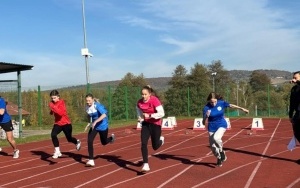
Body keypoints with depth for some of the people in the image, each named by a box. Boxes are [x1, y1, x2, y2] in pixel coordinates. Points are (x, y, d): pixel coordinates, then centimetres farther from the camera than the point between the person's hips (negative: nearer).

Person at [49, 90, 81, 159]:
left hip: (66, 123, -5)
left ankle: (77, 142, 46)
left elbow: (61, 113, -35)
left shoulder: (61, 102, -19)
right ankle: (57, 151, -14)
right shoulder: (52, 103, 2)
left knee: (69, 139, 11)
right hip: (57, 123, 5)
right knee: (53, 135, -24)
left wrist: (53, 107, -41)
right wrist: (51, 111, -1)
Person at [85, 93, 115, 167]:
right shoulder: (87, 107, -5)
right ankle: (91, 160, -8)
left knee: (104, 142, 14)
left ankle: (111, 137, 50)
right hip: (94, 126, 4)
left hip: (102, 126, -4)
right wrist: (91, 123, 11)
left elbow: (104, 115, -38)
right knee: (89, 141, -16)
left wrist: (95, 122, -45)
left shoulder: (97, 105, -24)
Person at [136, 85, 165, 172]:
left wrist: (150, 116, -31)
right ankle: (146, 165, -8)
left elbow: (162, 113, -25)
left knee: (155, 146, 7)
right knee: (143, 143, -14)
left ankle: (161, 139, 43)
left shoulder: (154, 100, -22)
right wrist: (140, 118, -7)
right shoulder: (139, 102, -7)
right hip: (145, 124, 4)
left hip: (155, 124, -3)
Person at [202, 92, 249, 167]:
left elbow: (231, 105, 7)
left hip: (222, 126, -1)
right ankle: (219, 158, 36)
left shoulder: (221, 103, -12)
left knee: (216, 138, -30)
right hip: (212, 128, 2)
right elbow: (203, 122, -14)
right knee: (212, 146, 5)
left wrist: (242, 108, 16)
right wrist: (206, 116, -35)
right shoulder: (206, 108, -15)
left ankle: (221, 151, -1)